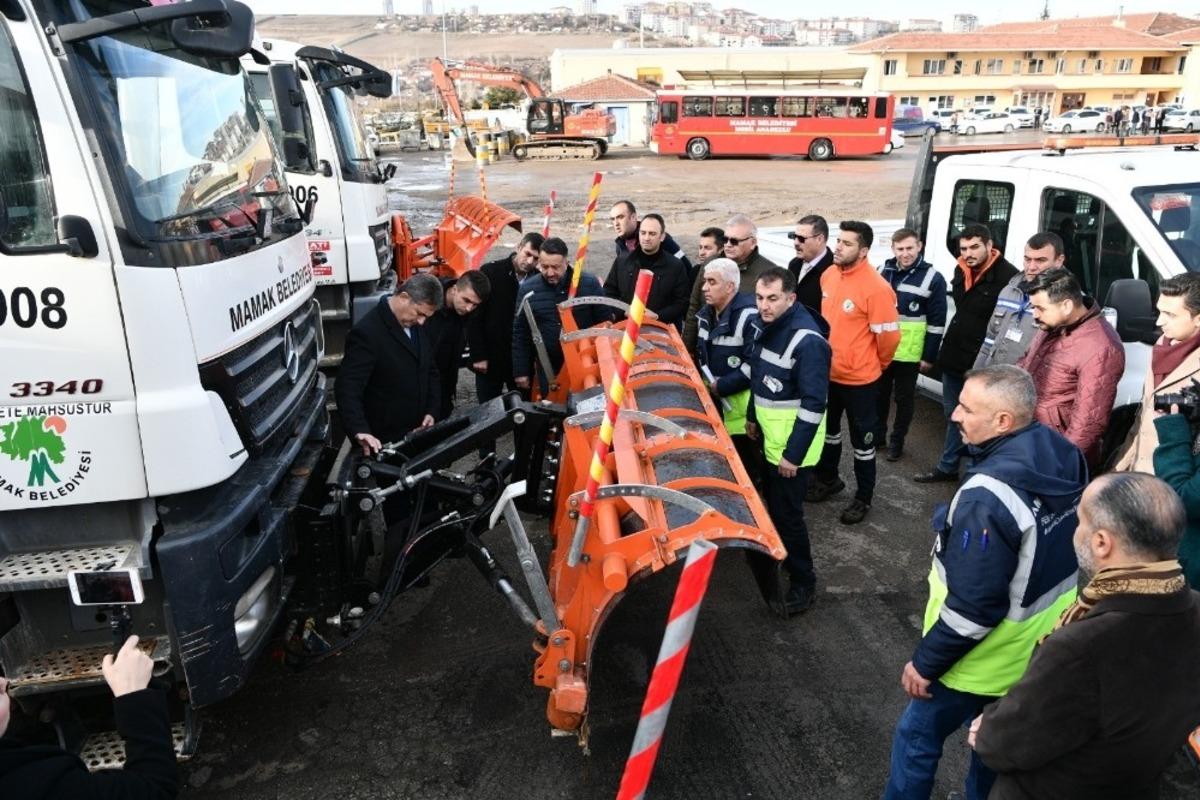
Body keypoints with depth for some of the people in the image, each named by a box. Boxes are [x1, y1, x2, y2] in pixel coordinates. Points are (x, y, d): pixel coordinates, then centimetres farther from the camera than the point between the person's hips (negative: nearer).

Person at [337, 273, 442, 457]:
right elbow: (347, 387, -26)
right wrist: (360, 431, -38)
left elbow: (431, 372, 17)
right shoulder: (367, 332, -19)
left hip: (417, 434, 7)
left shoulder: (419, 328, 6)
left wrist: (431, 411, 3)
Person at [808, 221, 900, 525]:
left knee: (862, 440, 9)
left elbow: (889, 336, -18)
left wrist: (877, 365, -3)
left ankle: (863, 497, 26)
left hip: (859, 379, -7)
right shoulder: (828, 275, -1)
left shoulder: (876, 288, -23)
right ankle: (828, 479, 45)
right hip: (827, 372, 7)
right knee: (828, 429, 24)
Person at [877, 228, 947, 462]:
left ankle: (896, 442, 24)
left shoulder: (932, 278, -9)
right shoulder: (883, 271, 3)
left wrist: (929, 356, -10)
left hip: (908, 353, -4)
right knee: (879, 395, 17)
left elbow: (937, 322, -8)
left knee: (903, 399, 9)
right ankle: (877, 435, 33)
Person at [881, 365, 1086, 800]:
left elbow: (972, 606, -29)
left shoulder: (989, 498, -34)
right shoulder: (1065, 456, -8)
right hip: (1041, 647, 8)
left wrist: (925, 663, -15)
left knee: (917, 736, 13)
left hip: (985, 661, -8)